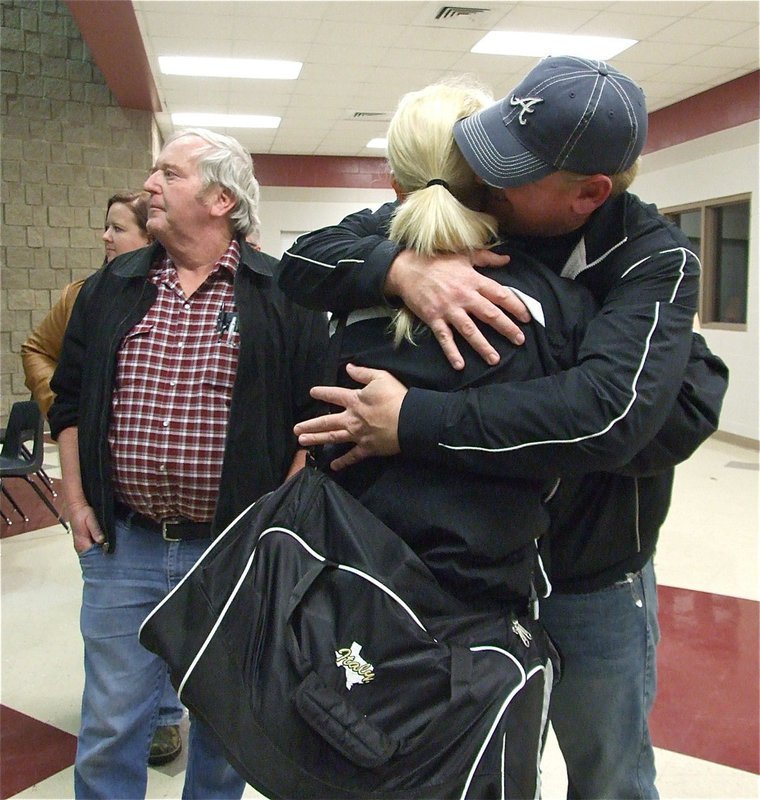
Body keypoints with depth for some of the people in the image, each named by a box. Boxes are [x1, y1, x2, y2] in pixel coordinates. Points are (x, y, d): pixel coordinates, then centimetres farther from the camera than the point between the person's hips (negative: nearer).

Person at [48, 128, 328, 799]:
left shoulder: (284, 298, -4)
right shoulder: (110, 290, 8)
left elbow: (318, 414, -4)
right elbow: (69, 400, 14)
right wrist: (76, 503, 7)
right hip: (121, 544, 3)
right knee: (109, 727, 12)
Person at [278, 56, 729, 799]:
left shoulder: (654, 258, -21)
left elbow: (609, 411, -38)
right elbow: (304, 261, -11)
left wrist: (410, 422, -37)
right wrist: (400, 265, -32)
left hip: (591, 583, -2)